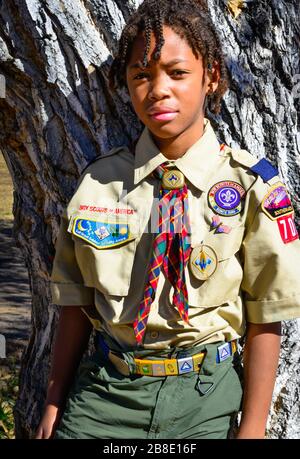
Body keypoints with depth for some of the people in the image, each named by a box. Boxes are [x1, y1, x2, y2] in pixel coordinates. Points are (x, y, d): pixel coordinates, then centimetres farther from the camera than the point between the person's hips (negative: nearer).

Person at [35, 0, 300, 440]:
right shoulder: (99, 182, -1)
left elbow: (264, 323, -7)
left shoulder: (252, 187, -9)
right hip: (105, 389, 2)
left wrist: (252, 429, -8)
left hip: (206, 400, -1)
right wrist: (54, 406, 5)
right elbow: (76, 305, 5)